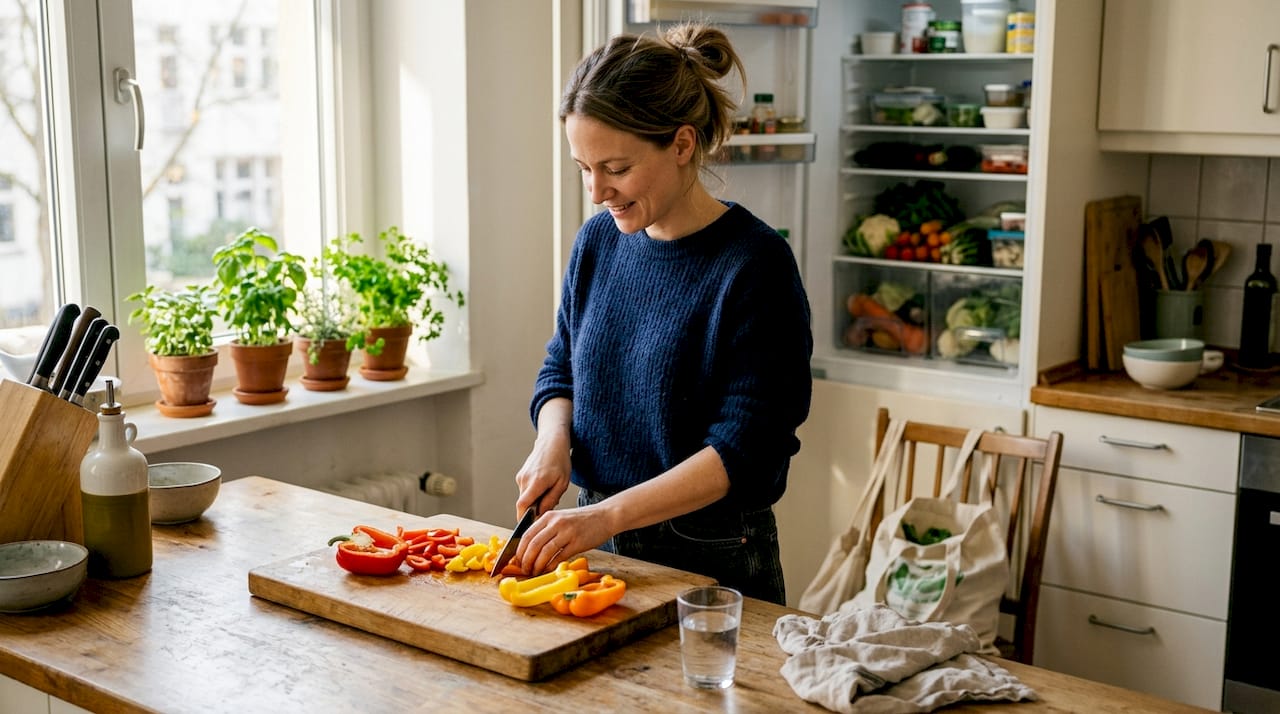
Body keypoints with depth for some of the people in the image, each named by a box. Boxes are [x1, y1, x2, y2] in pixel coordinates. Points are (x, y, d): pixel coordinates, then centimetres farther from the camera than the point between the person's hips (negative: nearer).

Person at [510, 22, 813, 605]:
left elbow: (743, 449, -21)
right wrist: (552, 443, -9)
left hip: (712, 558, -6)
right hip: (597, 541, 6)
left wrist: (608, 515, -28)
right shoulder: (598, 241, 1)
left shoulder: (753, 265, -18)